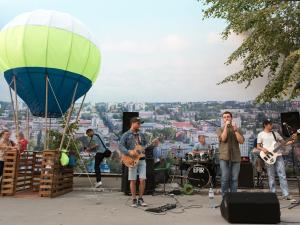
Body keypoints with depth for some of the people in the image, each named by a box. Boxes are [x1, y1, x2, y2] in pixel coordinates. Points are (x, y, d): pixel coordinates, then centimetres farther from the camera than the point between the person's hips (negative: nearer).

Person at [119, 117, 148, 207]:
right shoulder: (126, 135, -1)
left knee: (142, 180, -1)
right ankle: (134, 200, 15)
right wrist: (129, 152, -23)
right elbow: (121, 146, -9)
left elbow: (146, 146, 17)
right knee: (133, 181, 2)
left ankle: (140, 199, 14)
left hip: (141, 160, 4)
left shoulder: (141, 134, 14)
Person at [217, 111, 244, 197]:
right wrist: (226, 126, -9)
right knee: (225, 178, -4)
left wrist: (235, 130, -9)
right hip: (224, 157, -1)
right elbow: (223, 138, -11)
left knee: (234, 179, 3)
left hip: (236, 157, 2)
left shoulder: (238, 130, 12)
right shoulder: (220, 129, 9)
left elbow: (241, 141, -2)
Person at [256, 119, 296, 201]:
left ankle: (286, 195, 3)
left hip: (278, 156, 3)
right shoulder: (261, 134, 4)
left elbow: (283, 143, 14)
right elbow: (258, 146, 4)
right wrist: (263, 149, -16)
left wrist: (290, 142, -4)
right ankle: (273, 194, 11)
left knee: (282, 175, 0)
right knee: (271, 177, 2)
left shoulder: (275, 133, 14)